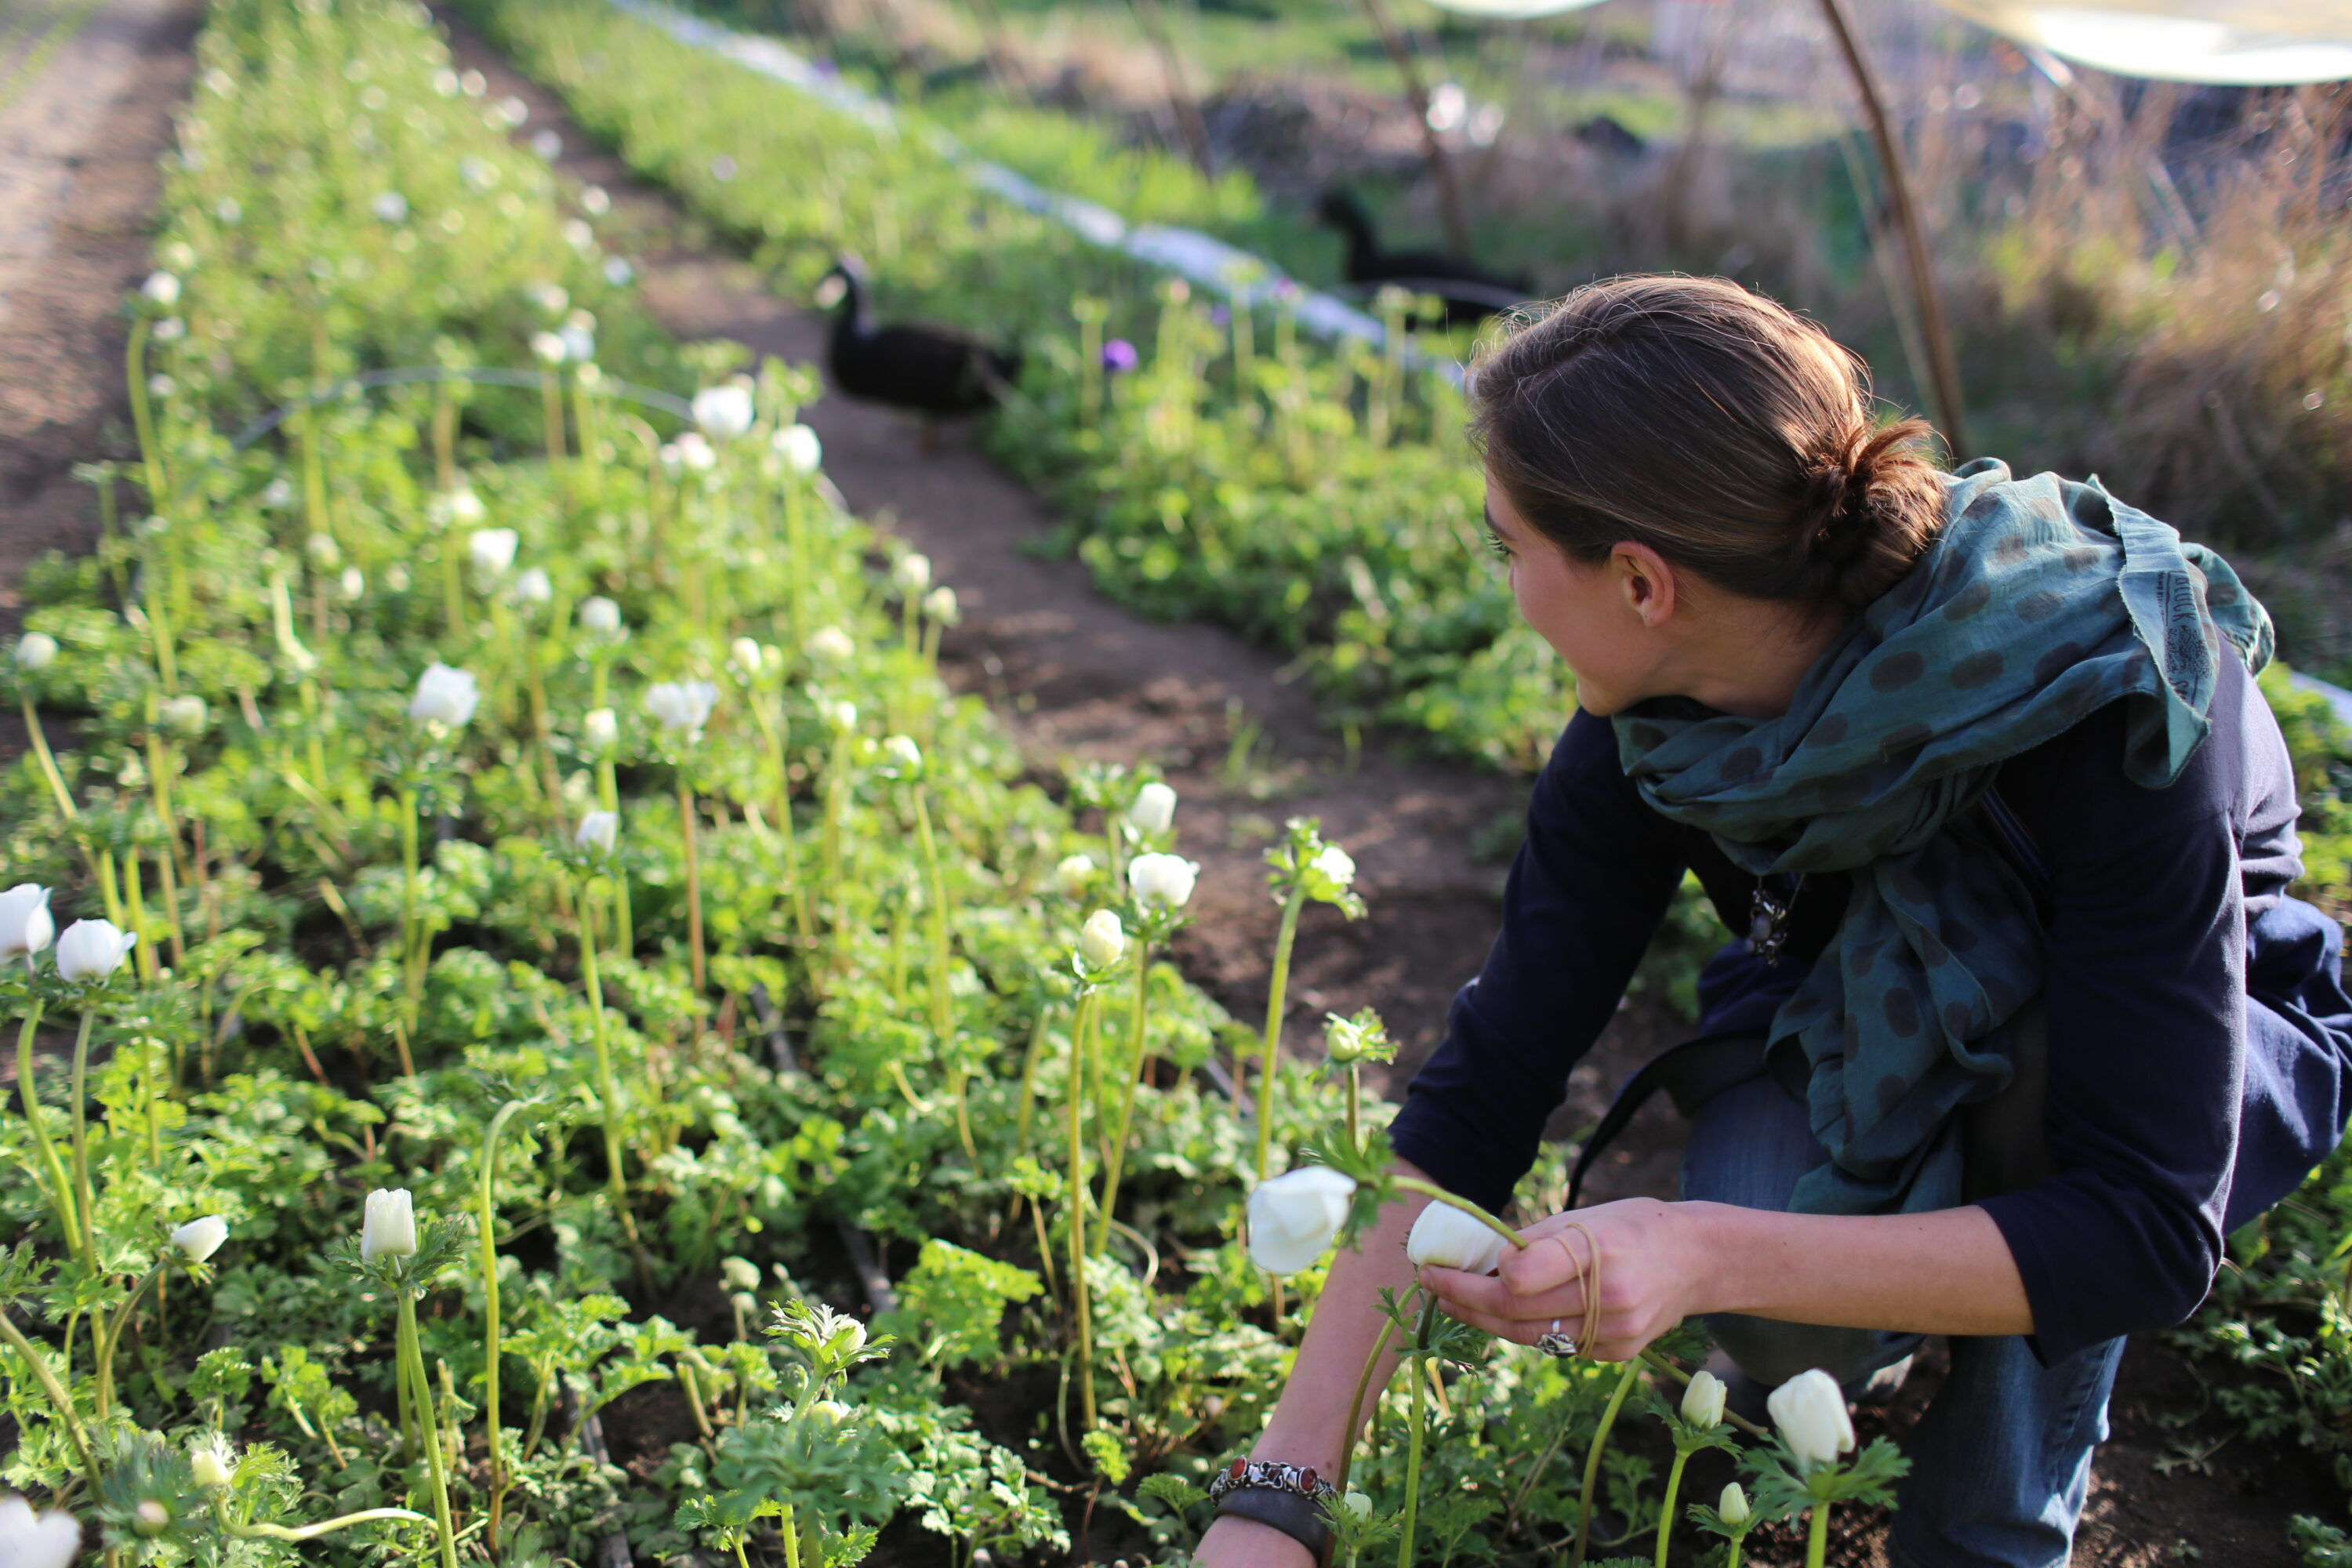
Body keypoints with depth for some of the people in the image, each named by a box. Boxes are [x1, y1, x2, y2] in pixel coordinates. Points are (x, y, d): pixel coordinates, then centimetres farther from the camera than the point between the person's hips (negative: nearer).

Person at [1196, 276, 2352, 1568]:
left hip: (2209, 1044, -2)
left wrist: (1709, 1256, -49)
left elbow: (2151, 1232, -37)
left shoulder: (2106, 700, -37)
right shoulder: (1649, 725, -23)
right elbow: (1485, 1085, -20)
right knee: (1781, 1323, -29)